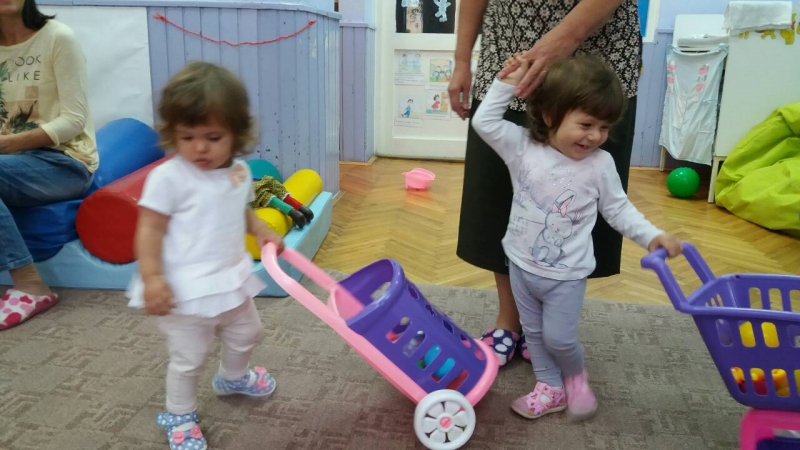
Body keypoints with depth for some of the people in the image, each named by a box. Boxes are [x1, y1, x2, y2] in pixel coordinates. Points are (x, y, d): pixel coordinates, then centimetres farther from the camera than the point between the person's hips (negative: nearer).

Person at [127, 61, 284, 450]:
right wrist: (152, 277, -26)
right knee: (188, 359, 6)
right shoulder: (168, 177, -20)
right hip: (186, 289, -7)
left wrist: (261, 230, 2)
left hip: (232, 279, 7)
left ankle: (233, 378, 57)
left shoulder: (240, 172, 1)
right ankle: (179, 417, 32)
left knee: (245, 335, 27)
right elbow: (150, 229, -19)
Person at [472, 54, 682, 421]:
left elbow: (618, 209, -2)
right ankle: (551, 388, 35)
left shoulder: (601, 164, -12)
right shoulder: (523, 146, -12)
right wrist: (507, 83, -20)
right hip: (522, 265, 3)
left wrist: (652, 236, -13)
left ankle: (575, 377, 34)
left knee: (559, 338, 2)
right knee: (534, 334, 16)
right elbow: (484, 123, -15)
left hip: (566, 274, -2)